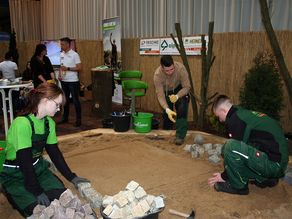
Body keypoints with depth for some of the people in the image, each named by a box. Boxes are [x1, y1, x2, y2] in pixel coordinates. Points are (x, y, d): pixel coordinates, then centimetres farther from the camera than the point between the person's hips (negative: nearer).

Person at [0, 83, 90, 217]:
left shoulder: (49, 123, -1)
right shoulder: (22, 123, -27)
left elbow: (55, 153, 3)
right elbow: (24, 160, -26)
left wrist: (72, 178, -2)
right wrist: (38, 192, -23)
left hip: (37, 168, 7)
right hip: (14, 174, -6)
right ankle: (11, 193, 9)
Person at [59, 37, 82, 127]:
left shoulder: (74, 55, -11)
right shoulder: (62, 54, 9)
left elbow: (79, 68, -15)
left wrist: (67, 68, -20)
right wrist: (60, 75, 2)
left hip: (73, 81, -7)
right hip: (64, 81, 7)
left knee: (75, 100, -1)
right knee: (65, 99, 16)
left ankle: (78, 120, 6)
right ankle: (65, 117, 28)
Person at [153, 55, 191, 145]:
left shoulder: (180, 68, -37)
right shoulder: (157, 74, -34)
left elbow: (187, 86, -26)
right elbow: (160, 95, -31)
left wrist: (177, 96, -44)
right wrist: (167, 110, -45)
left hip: (180, 89, -1)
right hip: (166, 91, 1)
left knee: (182, 110, -22)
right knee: (166, 114, 5)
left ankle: (180, 136, -14)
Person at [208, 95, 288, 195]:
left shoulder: (235, 119, -14)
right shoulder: (246, 114, 16)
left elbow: (235, 148, -11)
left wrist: (224, 176, 3)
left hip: (274, 163, -10)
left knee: (230, 146, -24)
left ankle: (238, 185, -4)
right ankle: (264, 179, 16)